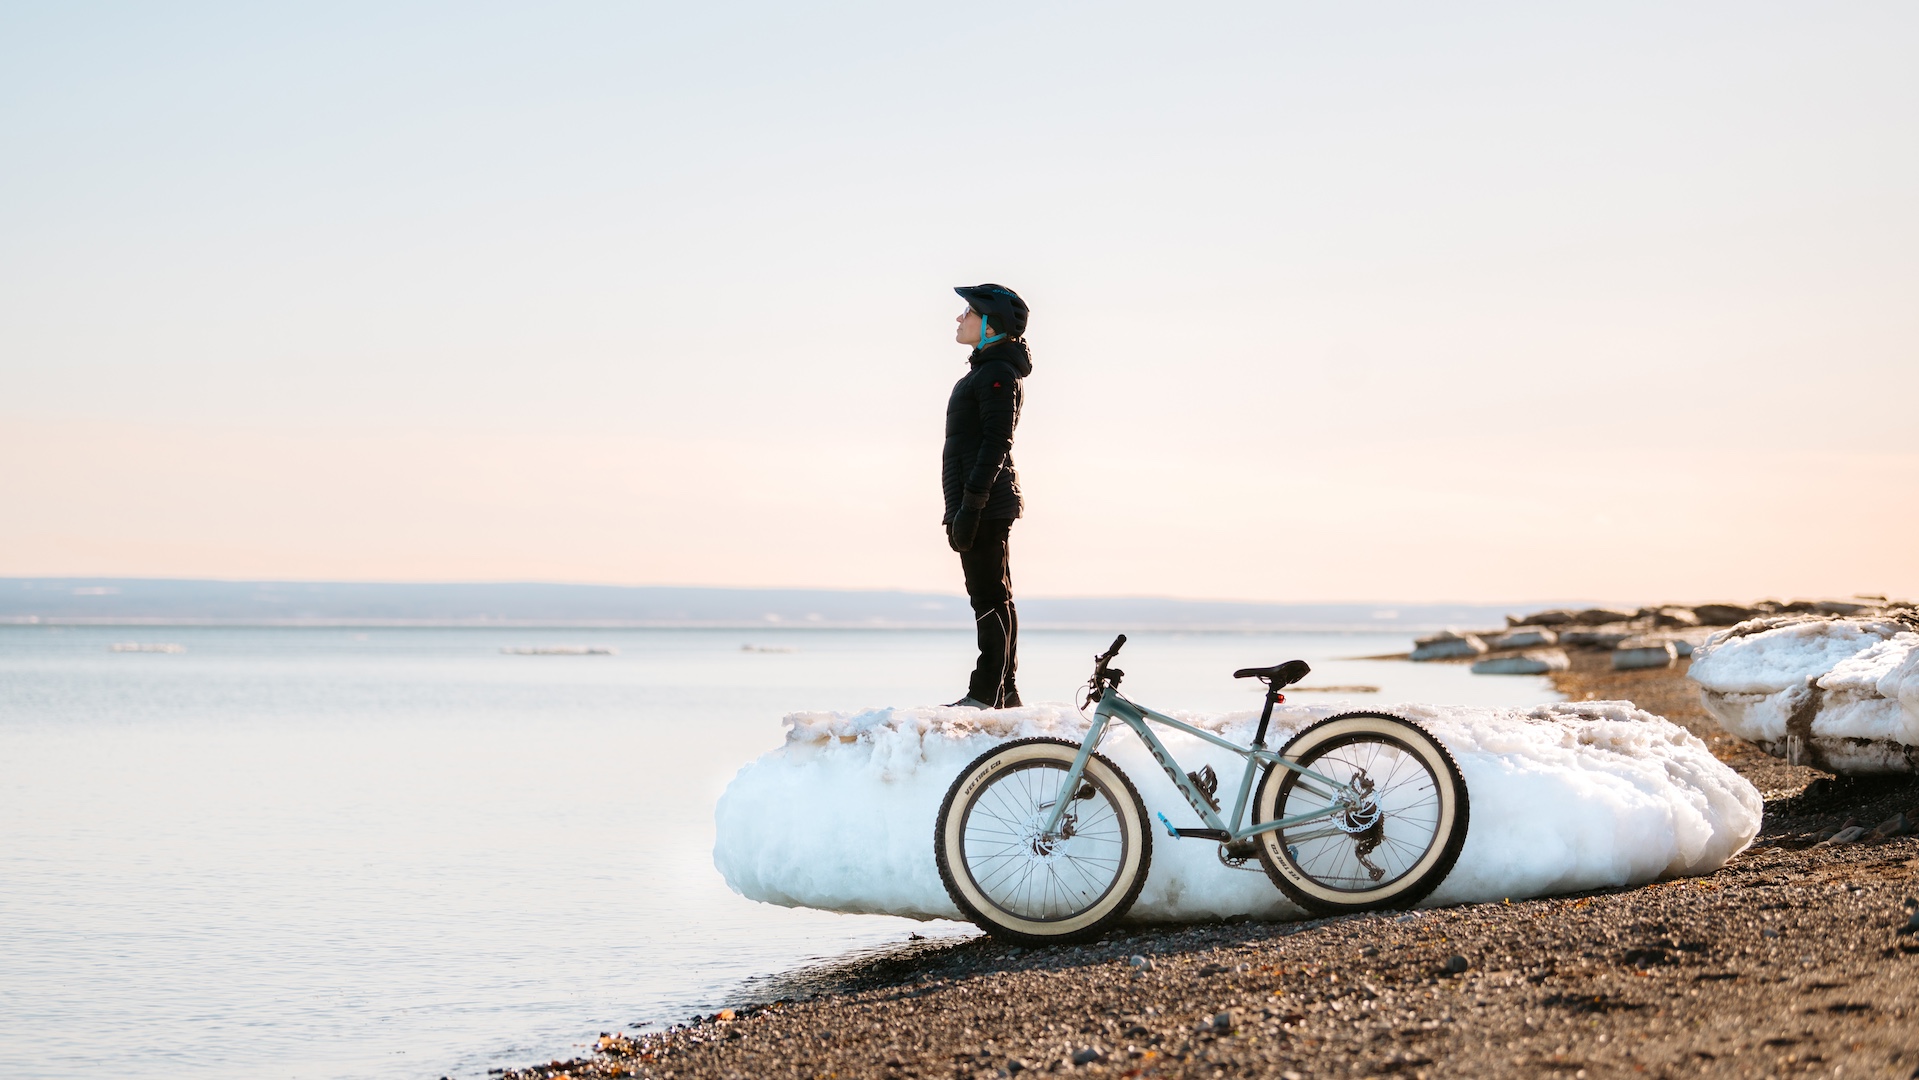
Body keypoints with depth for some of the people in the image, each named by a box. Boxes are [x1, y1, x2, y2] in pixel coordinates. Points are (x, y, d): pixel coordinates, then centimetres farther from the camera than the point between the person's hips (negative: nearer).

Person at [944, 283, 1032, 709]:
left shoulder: (997, 373, -13)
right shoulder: (986, 370, 19)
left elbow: (996, 443, -20)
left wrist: (970, 504, -23)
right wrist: (959, 508, 22)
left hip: (986, 502, -11)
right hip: (981, 502, 11)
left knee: (989, 597, -9)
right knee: (993, 597, 12)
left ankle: (986, 695, -10)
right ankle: (1004, 693, 17)